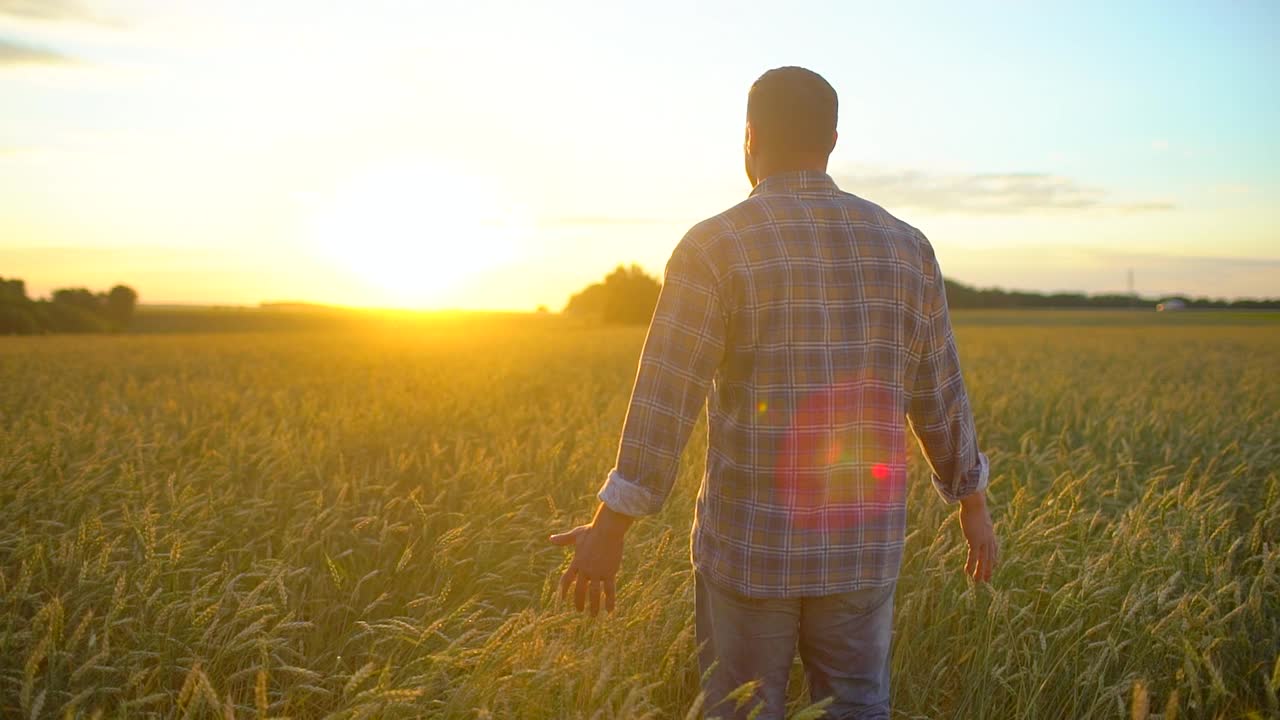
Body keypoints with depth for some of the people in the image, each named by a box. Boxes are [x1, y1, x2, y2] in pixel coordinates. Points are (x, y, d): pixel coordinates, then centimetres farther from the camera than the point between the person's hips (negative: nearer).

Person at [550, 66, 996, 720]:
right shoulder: (904, 246, 4)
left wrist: (609, 528, -10)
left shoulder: (715, 245, -11)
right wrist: (973, 502, 21)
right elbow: (940, 396, 9)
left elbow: (664, 399, -16)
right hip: (862, 546, 4)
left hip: (753, 544, -4)